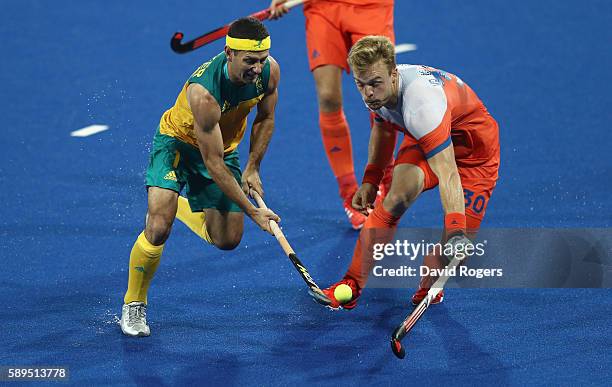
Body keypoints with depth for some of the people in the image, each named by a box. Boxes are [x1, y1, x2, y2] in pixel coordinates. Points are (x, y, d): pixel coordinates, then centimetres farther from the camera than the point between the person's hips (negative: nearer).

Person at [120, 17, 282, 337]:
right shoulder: (203, 92, -39)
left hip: (225, 146, 6)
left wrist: (252, 168, -5)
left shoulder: (269, 71, -22)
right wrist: (251, 211, -30)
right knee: (158, 230, -23)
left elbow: (265, 118, 2)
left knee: (227, 239, 1)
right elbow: (213, 165, -32)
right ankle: (133, 305, -1)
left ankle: (179, 206, 31)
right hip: (178, 142, -6)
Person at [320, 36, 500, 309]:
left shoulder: (421, 103, -43)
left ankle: (429, 286, 14)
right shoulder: (377, 89, -18)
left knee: (461, 242, -18)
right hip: (422, 140, 5)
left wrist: (456, 233, -60)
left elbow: (447, 174, -51)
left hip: (471, 148, -5)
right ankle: (351, 286, -21)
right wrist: (370, 179, 8)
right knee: (397, 196, -25)